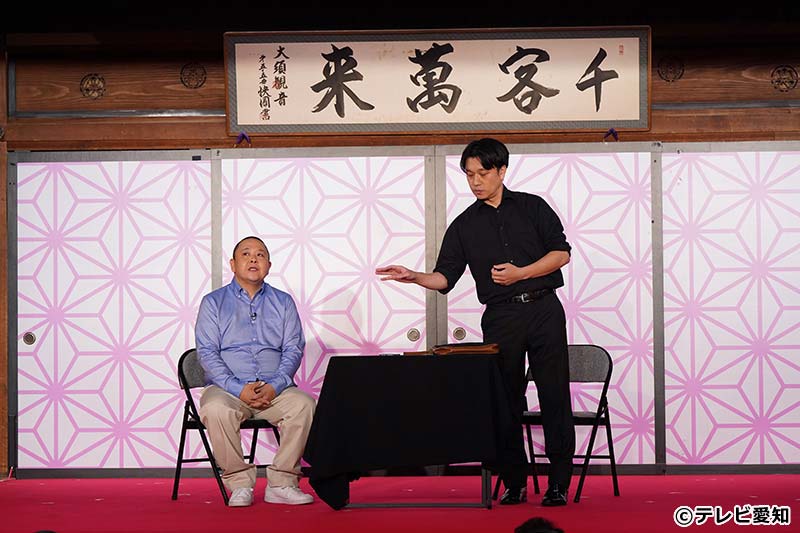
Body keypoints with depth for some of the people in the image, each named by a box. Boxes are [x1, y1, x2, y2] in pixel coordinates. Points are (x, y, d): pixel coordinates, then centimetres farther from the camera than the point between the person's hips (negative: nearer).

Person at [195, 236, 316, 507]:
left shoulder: (283, 302, 16)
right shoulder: (213, 302, 10)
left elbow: (293, 348, 7)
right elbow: (207, 352, -1)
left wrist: (274, 387, -12)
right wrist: (239, 390, -15)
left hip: (275, 389, 2)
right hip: (227, 388, -2)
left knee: (304, 404, -30)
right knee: (215, 409, -36)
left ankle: (281, 482, -20)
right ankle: (239, 483, -21)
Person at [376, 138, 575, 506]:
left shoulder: (532, 206, 8)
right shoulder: (464, 225, 11)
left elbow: (561, 252, 3)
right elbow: (445, 278, 5)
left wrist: (520, 273, -9)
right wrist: (414, 277, -14)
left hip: (543, 310, -1)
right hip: (500, 318, 2)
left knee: (554, 396, -4)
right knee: (505, 400, 1)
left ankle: (559, 483, 0)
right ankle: (513, 483, 8)